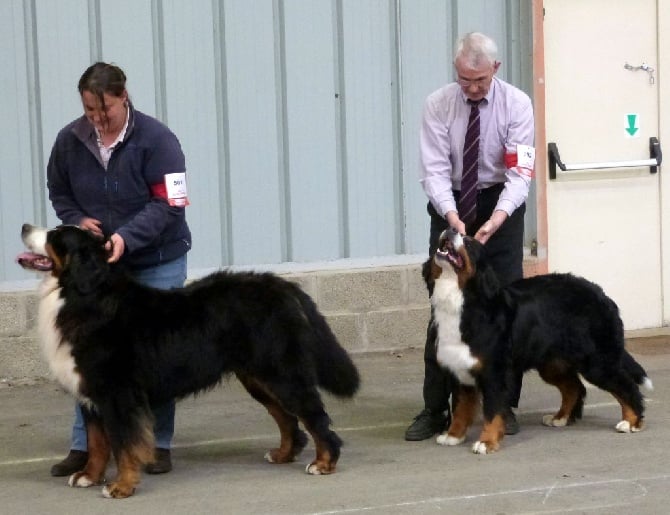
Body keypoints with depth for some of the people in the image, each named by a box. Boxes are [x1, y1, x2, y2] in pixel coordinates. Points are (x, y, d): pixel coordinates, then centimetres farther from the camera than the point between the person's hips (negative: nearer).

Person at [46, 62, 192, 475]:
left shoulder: (156, 139, -16)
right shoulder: (70, 140, -4)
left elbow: (167, 205, -19)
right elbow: (59, 192, 11)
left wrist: (125, 237, -31)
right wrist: (77, 220, -10)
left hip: (157, 263, -3)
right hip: (95, 264, 3)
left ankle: (159, 445, 13)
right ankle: (84, 446, 8)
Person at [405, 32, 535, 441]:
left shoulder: (516, 104, -14)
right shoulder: (438, 105, -11)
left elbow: (520, 172, -20)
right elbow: (435, 169, -15)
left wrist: (496, 219, -35)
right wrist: (452, 216, -32)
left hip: (501, 206, 0)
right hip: (451, 206, 1)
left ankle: (504, 405, 7)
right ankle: (435, 409, 1)